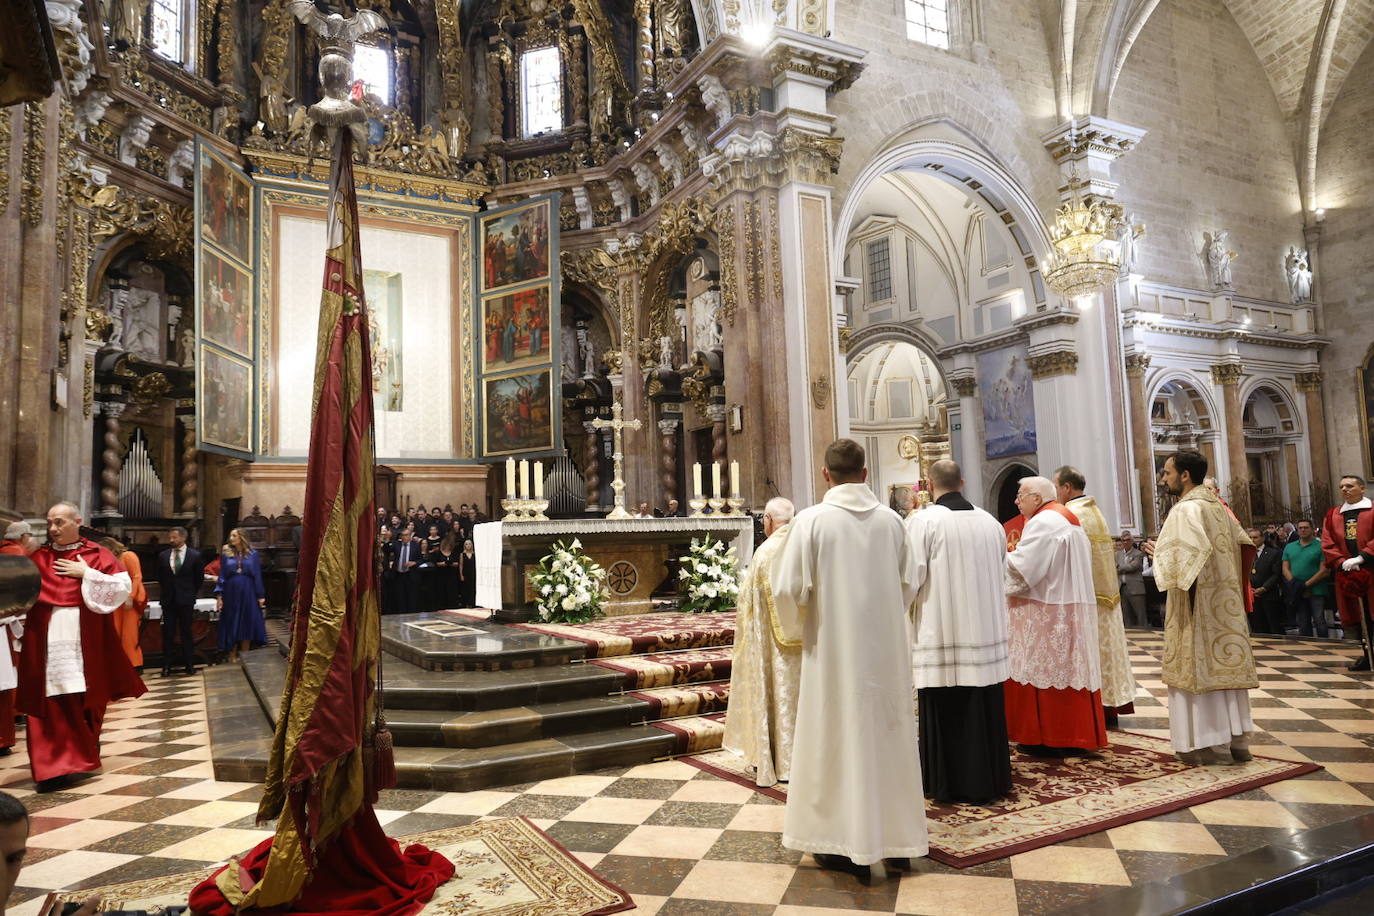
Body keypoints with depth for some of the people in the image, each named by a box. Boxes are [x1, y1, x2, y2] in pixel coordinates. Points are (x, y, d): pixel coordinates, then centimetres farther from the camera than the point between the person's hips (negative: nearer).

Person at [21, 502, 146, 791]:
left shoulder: (97, 554, 4)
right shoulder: (38, 557, 9)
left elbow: (123, 587, -5)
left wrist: (86, 574, -9)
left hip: (86, 641, -1)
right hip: (48, 640, 1)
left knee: (87, 699, 8)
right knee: (53, 701, -4)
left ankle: (84, 754, 28)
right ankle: (56, 764, 3)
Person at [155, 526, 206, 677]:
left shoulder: (195, 555, -3)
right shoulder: (163, 555, 4)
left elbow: (198, 578, 6)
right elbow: (160, 577, 16)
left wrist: (191, 592, 8)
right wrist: (165, 591, 13)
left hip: (186, 599, -2)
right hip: (168, 599, 2)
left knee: (186, 632, 5)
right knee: (168, 633, 3)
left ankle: (189, 664, 11)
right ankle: (167, 666, 8)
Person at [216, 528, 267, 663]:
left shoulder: (252, 554, 2)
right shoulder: (226, 554, 4)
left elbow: (257, 576, 2)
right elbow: (222, 576, 3)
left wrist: (260, 596, -2)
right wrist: (219, 595, -5)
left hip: (248, 594, 0)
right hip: (231, 593, 0)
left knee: (247, 624, 4)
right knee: (232, 625, 6)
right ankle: (232, 655, 15)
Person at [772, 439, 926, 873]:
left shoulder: (811, 520, -12)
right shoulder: (891, 520, -1)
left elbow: (790, 589, -12)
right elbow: (907, 586, 6)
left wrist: (794, 627, 8)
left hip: (835, 649, -4)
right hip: (887, 648, 4)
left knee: (839, 739, 7)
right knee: (887, 737, 15)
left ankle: (845, 844, 16)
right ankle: (896, 838, 27)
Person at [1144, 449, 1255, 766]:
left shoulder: (1186, 509, -14)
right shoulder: (1218, 506, 14)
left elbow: (1191, 553, -26)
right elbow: (1244, 543, 19)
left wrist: (1160, 553, -10)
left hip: (1199, 601, -9)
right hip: (1225, 600, 9)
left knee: (1200, 667, -2)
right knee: (1225, 665, 12)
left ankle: (1211, 745, 3)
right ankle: (1236, 739, 17)